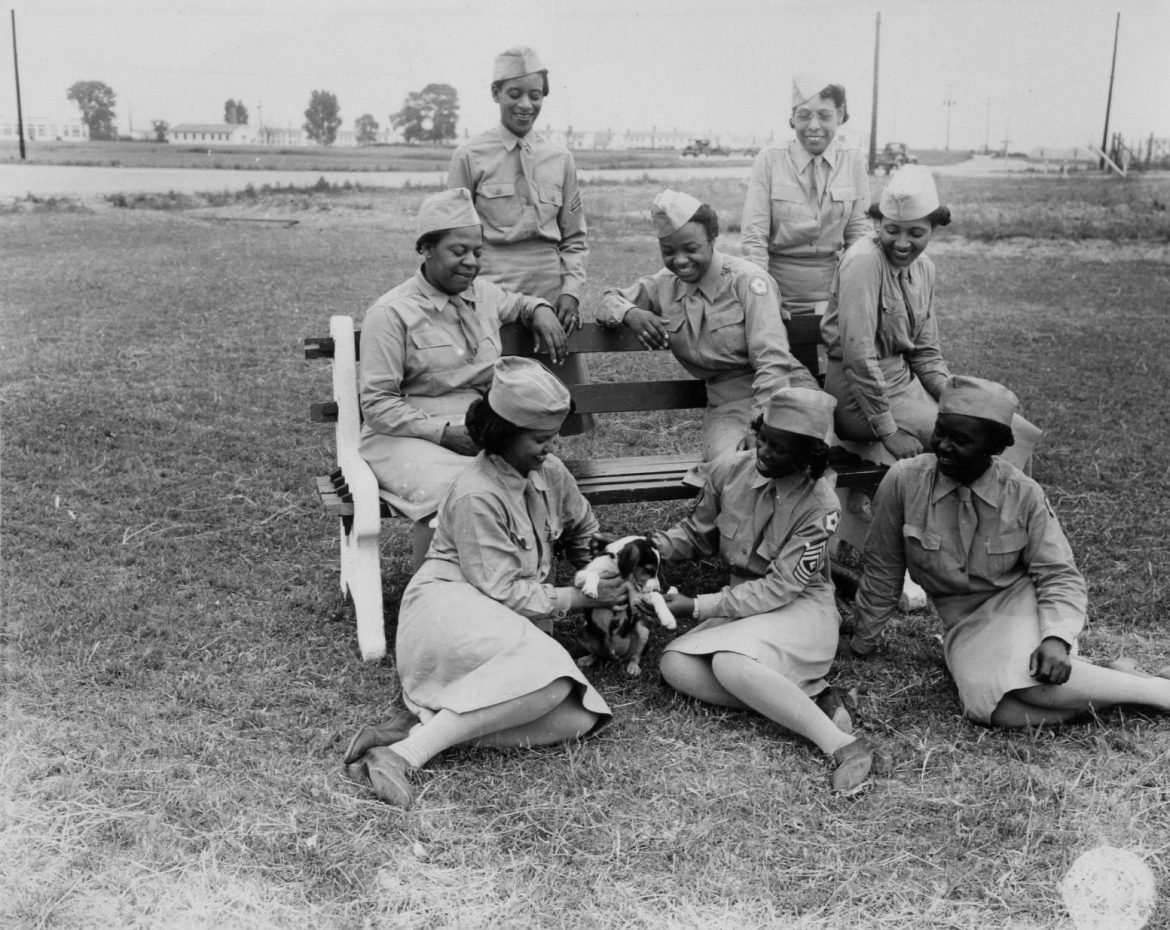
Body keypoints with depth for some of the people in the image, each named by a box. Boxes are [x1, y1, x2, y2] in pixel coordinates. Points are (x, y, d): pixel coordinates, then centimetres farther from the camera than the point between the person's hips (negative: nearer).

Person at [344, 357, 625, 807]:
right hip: (447, 609, -8)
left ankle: (415, 723, -21)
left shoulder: (549, 471, 9)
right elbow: (503, 592, -14)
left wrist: (604, 579, 13)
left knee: (576, 717, -20)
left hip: (515, 627, 8)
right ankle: (403, 755, -37)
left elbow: (583, 531, 29)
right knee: (547, 670, -38)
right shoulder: (475, 496, -14)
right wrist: (581, 597, -8)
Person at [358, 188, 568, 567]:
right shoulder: (391, 313, -5)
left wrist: (540, 310, 16)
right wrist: (444, 432, -18)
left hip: (480, 433, 5)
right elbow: (377, 404, -8)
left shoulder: (483, 295, 14)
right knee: (451, 492, -39)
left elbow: (518, 303, 40)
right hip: (408, 437, -5)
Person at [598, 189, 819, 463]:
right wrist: (630, 313, -5)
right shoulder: (664, 284, 9)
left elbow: (772, 361, -15)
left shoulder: (747, 280, -8)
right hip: (727, 405, 3)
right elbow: (610, 299, 22)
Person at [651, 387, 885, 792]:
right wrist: (652, 548, -9)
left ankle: (841, 743, -30)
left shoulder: (819, 506, -18)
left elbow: (778, 589, -20)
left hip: (801, 607, -6)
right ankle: (811, 698, -21)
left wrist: (697, 607, -22)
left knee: (730, 663, -35)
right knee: (675, 665, -20)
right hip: (744, 604, 6)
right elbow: (698, 533, 11)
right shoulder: (730, 470, -6)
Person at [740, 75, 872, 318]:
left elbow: (860, 231, 4)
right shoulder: (769, 161, -4)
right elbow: (754, 236, -5)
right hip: (778, 285, -2)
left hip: (832, 288, 2)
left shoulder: (854, 161, 2)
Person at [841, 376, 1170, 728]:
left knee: (1030, 678, -34)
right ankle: (1112, 685, -7)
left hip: (1021, 602, -1)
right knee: (1001, 710, -28)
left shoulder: (1024, 494, -12)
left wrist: (1056, 639, -27)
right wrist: (861, 642, 9)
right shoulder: (903, 481, -12)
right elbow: (882, 572, 0)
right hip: (964, 625, 2)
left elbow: (1060, 577, -8)